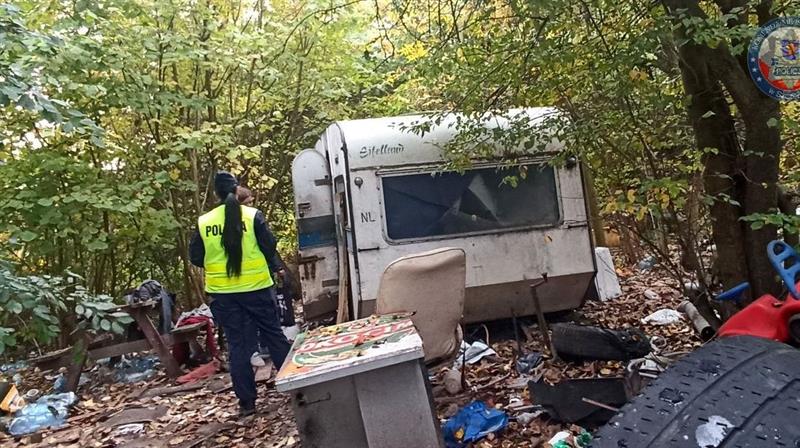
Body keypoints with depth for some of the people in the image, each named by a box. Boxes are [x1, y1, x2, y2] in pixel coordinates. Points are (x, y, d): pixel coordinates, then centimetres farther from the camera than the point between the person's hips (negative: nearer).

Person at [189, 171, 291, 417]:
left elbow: (196, 258, 4)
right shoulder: (252, 215, -8)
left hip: (223, 293, 2)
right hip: (256, 288, -1)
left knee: (238, 346, 9)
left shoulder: (203, 222, -1)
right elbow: (270, 248, -7)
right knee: (274, 337, 12)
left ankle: (246, 401, 13)